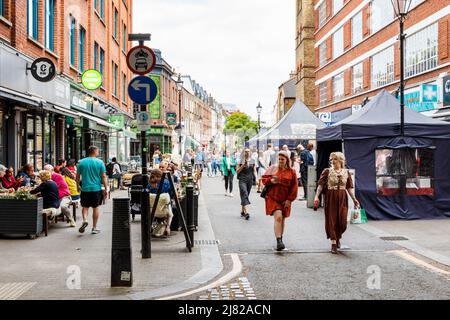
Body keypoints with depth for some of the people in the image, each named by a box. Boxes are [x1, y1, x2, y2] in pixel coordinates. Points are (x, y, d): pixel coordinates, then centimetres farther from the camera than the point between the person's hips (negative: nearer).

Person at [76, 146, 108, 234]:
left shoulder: (82, 162, 2)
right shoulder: (100, 162, -4)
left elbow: (78, 176, 6)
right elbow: (104, 177, -6)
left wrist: (78, 186, 20)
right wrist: (106, 189, -1)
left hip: (85, 188, 1)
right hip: (97, 188, -1)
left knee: (85, 206, 15)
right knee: (95, 207, 9)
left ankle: (85, 220, -11)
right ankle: (94, 228, 14)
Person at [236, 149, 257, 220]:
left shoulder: (253, 161, 11)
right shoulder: (241, 161, 4)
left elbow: (254, 171, 13)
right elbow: (237, 171, 4)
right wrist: (243, 166, -10)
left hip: (250, 180, 3)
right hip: (242, 180, -3)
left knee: (246, 195, 10)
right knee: (244, 195, -16)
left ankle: (242, 211, 23)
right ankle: (246, 212, -25)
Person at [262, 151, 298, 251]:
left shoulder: (291, 172, 3)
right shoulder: (272, 168, 4)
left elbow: (294, 187, 2)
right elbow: (264, 179, 7)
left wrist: (289, 200, -5)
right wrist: (271, 181, -14)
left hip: (284, 200, 2)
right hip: (273, 198, -2)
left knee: (282, 220, 13)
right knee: (278, 217, -19)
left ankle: (280, 240, 31)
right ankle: (279, 241, -21)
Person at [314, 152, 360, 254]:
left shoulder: (346, 172, 7)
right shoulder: (327, 171, 0)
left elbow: (349, 187, 8)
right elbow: (321, 185, -5)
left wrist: (354, 199, 0)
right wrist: (317, 196, -16)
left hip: (342, 198, 2)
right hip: (330, 198, -2)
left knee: (342, 221, 0)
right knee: (332, 220, -1)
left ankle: (338, 237, 29)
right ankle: (333, 244, 5)